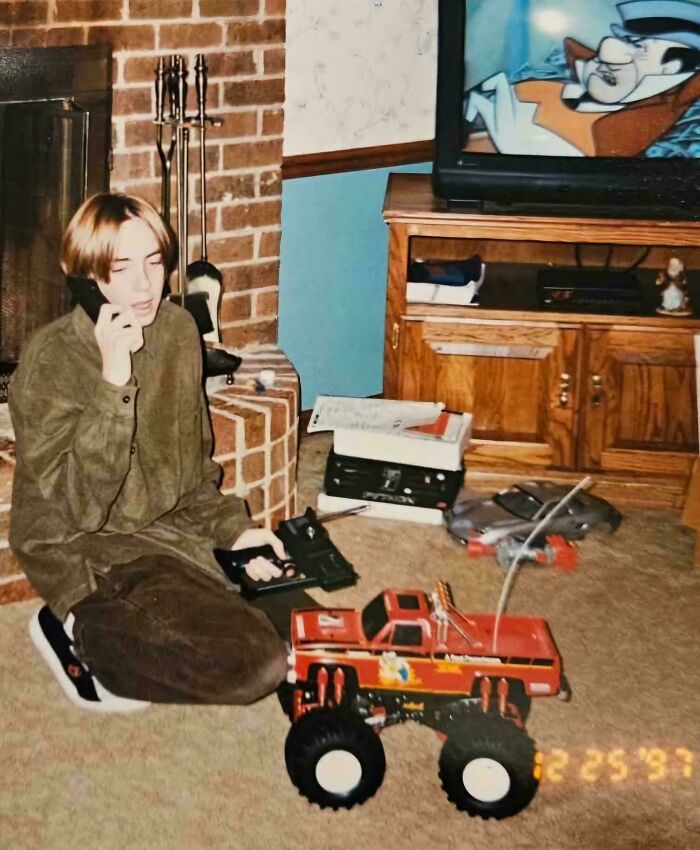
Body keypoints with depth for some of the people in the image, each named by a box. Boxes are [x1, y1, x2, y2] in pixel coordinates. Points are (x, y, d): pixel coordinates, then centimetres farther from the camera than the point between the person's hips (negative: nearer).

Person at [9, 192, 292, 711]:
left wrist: (231, 528, -1)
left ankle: (117, 631, 8)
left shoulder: (179, 330, -1)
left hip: (170, 528, 7)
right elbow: (79, 506, -26)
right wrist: (114, 382, -32)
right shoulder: (51, 358, -19)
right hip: (88, 552, -7)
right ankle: (80, 631, -1)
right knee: (255, 666, -19)